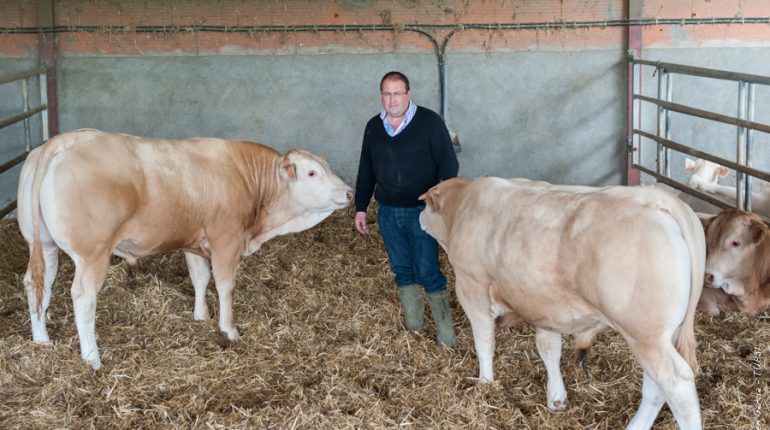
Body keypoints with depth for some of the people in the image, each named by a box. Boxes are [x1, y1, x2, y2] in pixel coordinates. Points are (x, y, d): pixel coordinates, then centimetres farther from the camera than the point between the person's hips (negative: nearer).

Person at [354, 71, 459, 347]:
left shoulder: (429, 122, -7)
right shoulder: (373, 127, 8)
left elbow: (448, 164, -7)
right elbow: (366, 171, 15)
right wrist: (360, 208, 14)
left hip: (422, 210, -5)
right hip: (387, 212, 5)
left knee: (428, 273, -6)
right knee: (402, 272, 11)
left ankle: (446, 335, 4)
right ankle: (413, 330, 23)